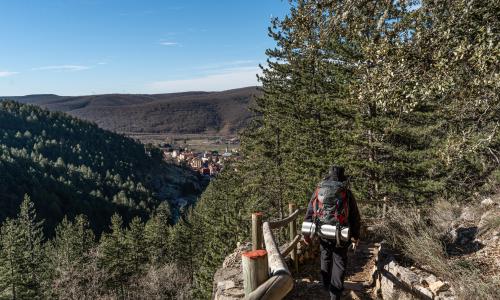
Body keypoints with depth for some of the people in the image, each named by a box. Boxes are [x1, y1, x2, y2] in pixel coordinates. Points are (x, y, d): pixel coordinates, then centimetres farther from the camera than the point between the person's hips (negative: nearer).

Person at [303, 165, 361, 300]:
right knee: (339, 262, 11)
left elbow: (309, 213, 3)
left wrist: (306, 234, 10)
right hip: (340, 235, -2)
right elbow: (355, 217, 0)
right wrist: (355, 236, 10)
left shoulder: (318, 190, 2)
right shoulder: (347, 193, -3)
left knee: (325, 258, 23)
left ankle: (326, 285, 38)